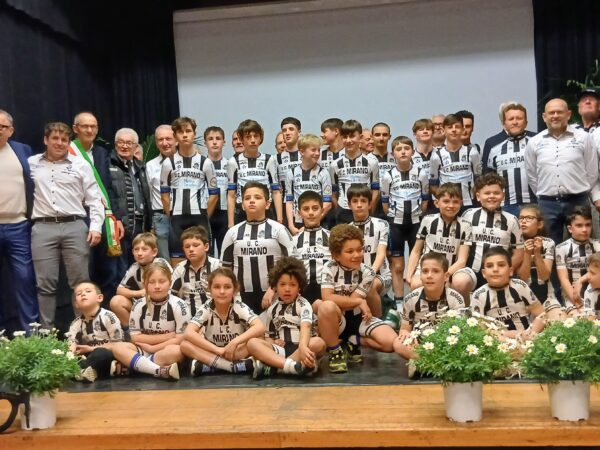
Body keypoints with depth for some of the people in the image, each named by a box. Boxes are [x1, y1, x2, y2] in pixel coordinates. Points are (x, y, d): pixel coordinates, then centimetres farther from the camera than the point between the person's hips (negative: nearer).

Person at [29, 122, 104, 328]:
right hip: (43, 229, 0)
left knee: (80, 282, 2)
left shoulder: (80, 165, 9)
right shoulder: (31, 164, 12)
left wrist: (96, 226, -2)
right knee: (45, 283, 2)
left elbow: (94, 198, 7)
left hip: (75, 227, 0)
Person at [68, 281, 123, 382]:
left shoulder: (108, 317, -8)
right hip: (90, 357, 5)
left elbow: (118, 344, -10)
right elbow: (71, 344, -7)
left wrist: (91, 349, -14)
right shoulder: (76, 323, 7)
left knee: (99, 354, -37)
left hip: (108, 357, -5)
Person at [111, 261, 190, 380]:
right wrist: (167, 336, -10)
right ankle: (159, 370, -38)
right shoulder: (139, 305, -2)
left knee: (176, 351, -36)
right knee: (117, 347, -23)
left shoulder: (178, 305, -9)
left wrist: (151, 348, -13)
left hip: (168, 351, -3)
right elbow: (135, 338, -4)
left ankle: (133, 364, -26)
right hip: (144, 351, 3)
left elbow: (180, 339, -12)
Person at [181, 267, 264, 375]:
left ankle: (207, 366, -30)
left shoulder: (239, 307, -13)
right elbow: (188, 333, -25)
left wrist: (235, 342, -34)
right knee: (185, 345, -25)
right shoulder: (206, 309, -11)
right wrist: (218, 349, -30)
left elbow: (260, 328, -26)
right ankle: (235, 366, -33)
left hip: (238, 352, -1)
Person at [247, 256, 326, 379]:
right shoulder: (272, 309, 12)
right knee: (252, 343, -20)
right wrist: (273, 342, -8)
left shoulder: (303, 304, -2)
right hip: (280, 350, 3)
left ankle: (271, 367, -35)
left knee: (318, 343, -34)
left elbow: (306, 326, -22)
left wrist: (303, 347, -43)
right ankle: (292, 366, -41)